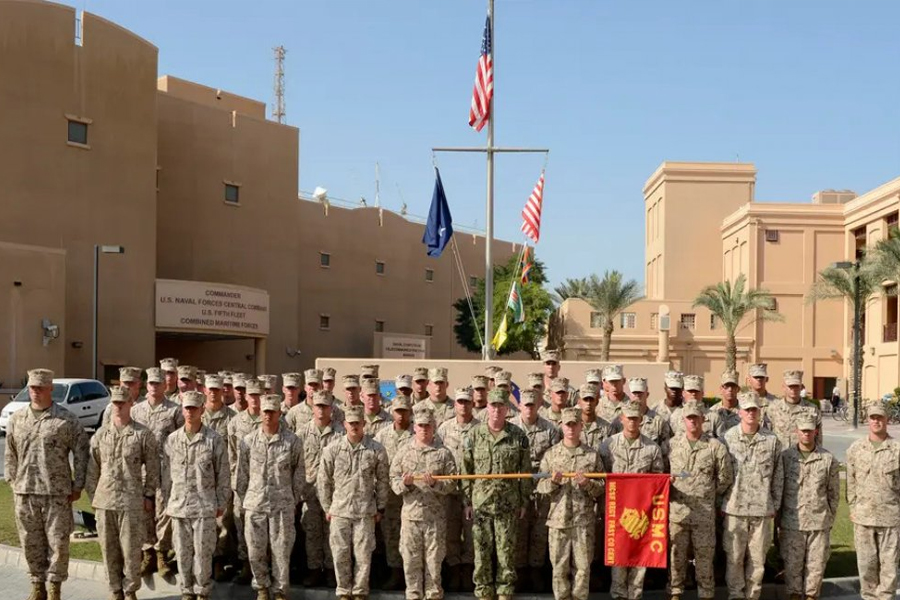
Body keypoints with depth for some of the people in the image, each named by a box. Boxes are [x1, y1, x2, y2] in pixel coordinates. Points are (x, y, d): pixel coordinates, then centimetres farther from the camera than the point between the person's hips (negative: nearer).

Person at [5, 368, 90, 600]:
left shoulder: (67, 420, -3)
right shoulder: (16, 419, 8)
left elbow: (81, 454, -2)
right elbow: (10, 454, 15)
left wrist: (77, 486, -4)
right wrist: (13, 482, 9)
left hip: (57, 493, -3)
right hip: (24, 493, 3)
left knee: (58, 541, 1)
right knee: (31, 542, 10)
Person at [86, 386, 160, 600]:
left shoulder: (143, 434, -1)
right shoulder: (100, 434, 7)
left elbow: (152, 468, 1)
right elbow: (92, 468, 11)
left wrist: (148, 495, -1)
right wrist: (93, 496, 8)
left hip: (132, 501, -3)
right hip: (105, 500, 3)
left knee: (131, 549, 1)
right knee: (109, 549, 9)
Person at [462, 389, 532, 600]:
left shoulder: (518, 436, 0)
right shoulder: (474, 435, 1)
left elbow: (525, 472, 4)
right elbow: (466, 471, 5)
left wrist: (524, 502, 3)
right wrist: (467, 501, 2)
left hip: (508, 504, 0)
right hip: (480, 502, 1)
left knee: (506, 551, 3)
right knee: (482, 551, 5)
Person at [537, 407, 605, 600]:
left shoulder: (592, 455, 5)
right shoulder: (551, 454, 5)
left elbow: (602, 488, 6)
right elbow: (540, 488, 4)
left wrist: (588, 484, -14)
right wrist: (552, 482, -16)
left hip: (584, 519, 0)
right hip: (558, 519, 0)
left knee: (582, 566, 4)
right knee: (559, 566, 5)